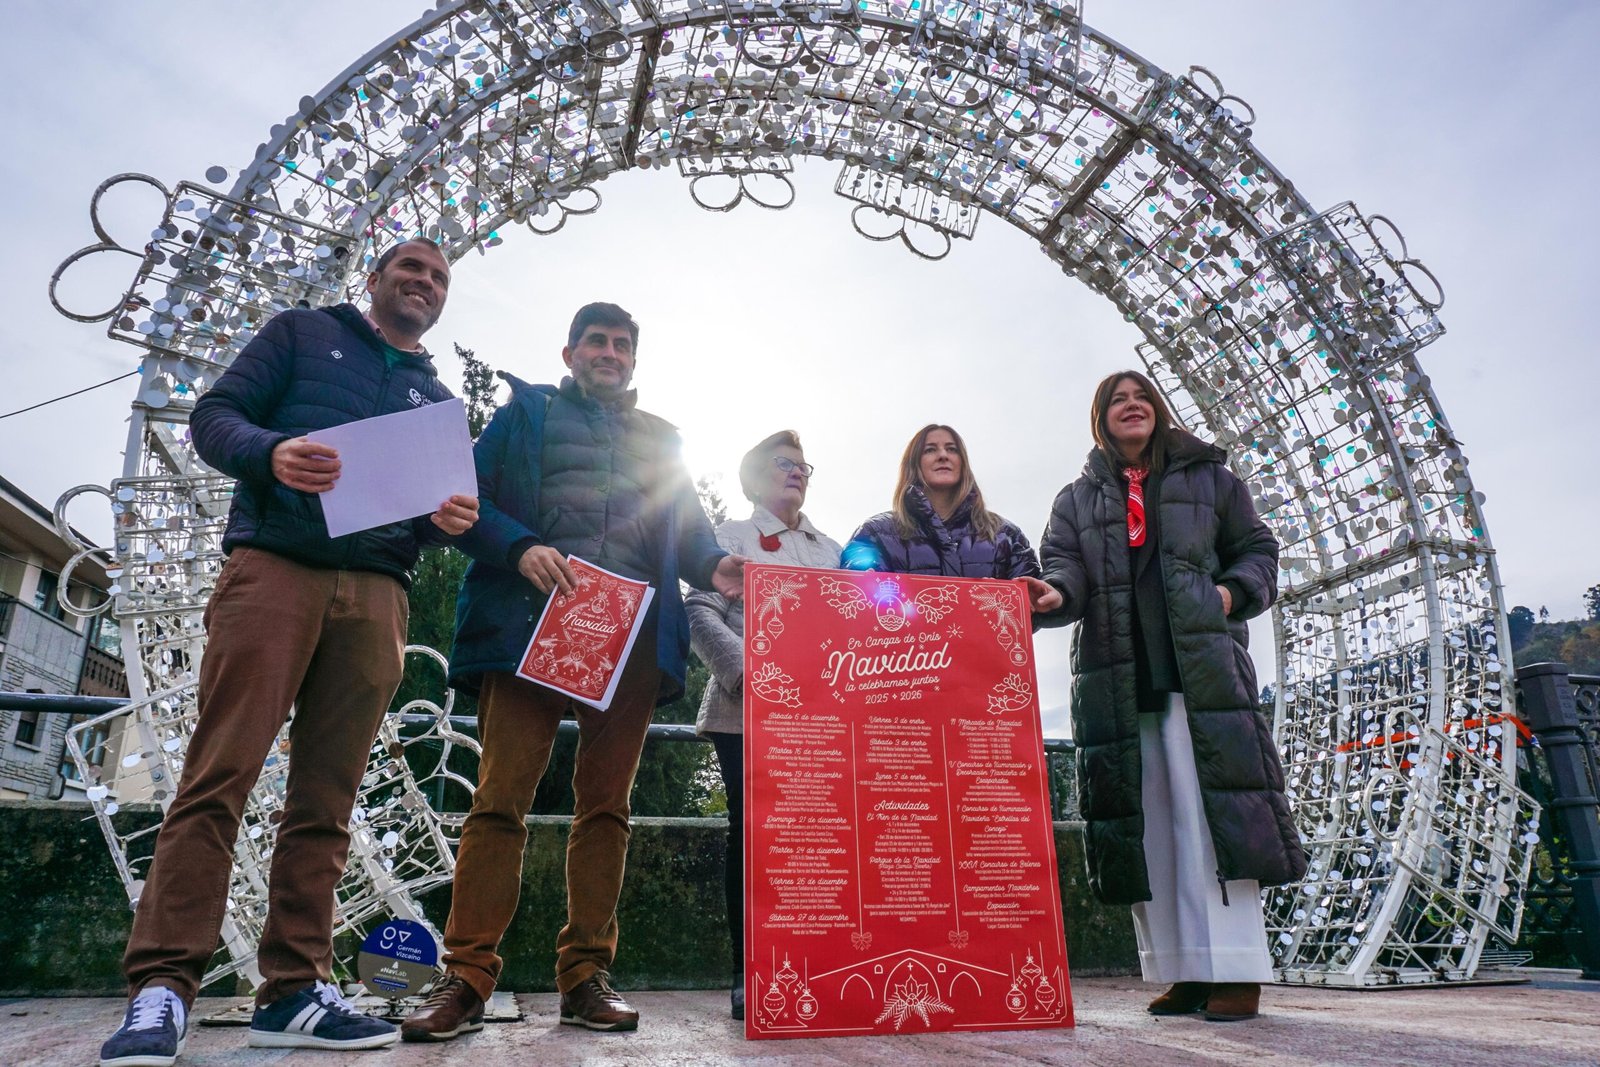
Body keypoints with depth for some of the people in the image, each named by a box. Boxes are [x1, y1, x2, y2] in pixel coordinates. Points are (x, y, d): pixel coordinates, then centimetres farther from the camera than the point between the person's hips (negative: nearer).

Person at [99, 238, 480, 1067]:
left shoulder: (436, 399, 25)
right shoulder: (303, 333, 17)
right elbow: (214, 416, 7)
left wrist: (448, 521, -5)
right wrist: (270, 452, -15)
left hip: (375, 591, 3)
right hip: (274, 566, -3)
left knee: (326, 798, 0)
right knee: (219, 775, -11)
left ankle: (293, 989, 3)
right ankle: (161, 986, -6)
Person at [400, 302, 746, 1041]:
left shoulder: (658, 439, 26)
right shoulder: (526, 414, 17)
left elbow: (687, 529, 17)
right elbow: (470, 499, 5)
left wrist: (714, 566, -6)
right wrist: (521, 548, -15)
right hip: (532, 621, -2)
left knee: (605, 801, 2)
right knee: (501, 795, -8)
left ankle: (585, 976, 8)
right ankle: (466, 978, -2)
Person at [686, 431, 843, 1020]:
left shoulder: (832, 550, 22)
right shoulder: (730, 537, 9)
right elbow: (702, 617, -3)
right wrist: (747, 670, -19)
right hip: (746, 712, -3)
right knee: (752, 834, -6)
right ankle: (748, 973, 4)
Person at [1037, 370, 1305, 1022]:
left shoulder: (1208, 479, 18)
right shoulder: (1076, 500, 18)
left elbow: (1258, 550, 16)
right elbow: (1065, 568, 4)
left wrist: (1233, 591, -5)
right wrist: (1054, 592, -19)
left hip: (1203, 666, -2)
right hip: (1117, 676, 2)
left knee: (1211, 809, -10)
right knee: (1145, 821, 1)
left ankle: (1235, 970, -5)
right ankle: (1185, 972, 8)